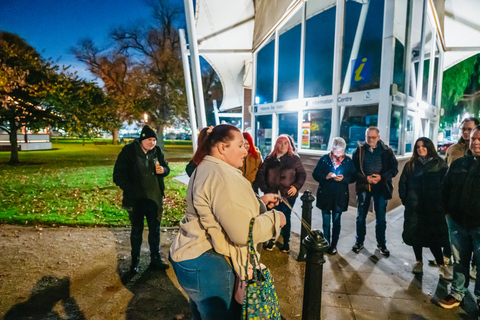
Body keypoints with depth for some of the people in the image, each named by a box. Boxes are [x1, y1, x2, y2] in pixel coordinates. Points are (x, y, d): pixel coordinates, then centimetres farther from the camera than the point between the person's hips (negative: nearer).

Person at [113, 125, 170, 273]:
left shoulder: (157, 151, -1)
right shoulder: (128, 152, -11)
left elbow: (166, 167, 11)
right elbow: (119, 175, -9)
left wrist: (163, 170, -13)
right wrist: (130, 190, -18)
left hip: (155, 199, 3)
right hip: (136, 200, -3)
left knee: (155, 230, 14)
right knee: (136, 230, 12)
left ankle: (155, 259, 31)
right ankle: (135, 261, 31)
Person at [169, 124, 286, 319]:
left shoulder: (205, 169, 10)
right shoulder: (223, 176, -24)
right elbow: (243, 233, -26)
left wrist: (260, 202, 13)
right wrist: (274, 218, -11)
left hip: (191, 255, 10)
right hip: (207, 265, -10)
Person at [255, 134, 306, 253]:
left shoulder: (294, 159, 3)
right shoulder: (269, 159, 6)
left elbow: (302, 174, 5)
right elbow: (261, 173, 6)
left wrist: (296, 186, -9)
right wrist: (264, 188, -4)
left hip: (288, 195, -1)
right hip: (272, 194, 1)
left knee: (285, 219, 7)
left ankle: (286, 242, 25)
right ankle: (271, 240, 28)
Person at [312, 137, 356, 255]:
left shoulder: (348, 161, -1)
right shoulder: (324, 159, -3)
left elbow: (352, 177, 0)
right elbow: (315, 174, -3)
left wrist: (343, 178, -19)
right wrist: (325, 176, -21)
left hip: (340, 196, 0)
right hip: (325, 195, 0)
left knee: (336, 222, 12)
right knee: (326, 222, 9)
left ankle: (334, 245, 25)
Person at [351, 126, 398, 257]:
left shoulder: (386, 151, -1)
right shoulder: (359, 150, -2)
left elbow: (394, 168, -1)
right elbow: (353, 169, -4)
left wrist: (381, 177, -16)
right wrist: (366, 178, -17)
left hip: (381, 188, 0)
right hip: (363, 187, 0)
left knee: (381, 218, 10)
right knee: (361, 216, 11)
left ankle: (381, 244, 28)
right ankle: (359, 242, 28)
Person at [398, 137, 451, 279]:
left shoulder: (440, 164, 3)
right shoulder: (410, 165, 8)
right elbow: (402, 184, 9)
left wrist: (443, 201, -4)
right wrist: (405, 200, 2)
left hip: (434, 207, -2)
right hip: (414, 207, 2)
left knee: (433, 236, 0)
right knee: (415, 234, 9)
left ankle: (442, 265, 14)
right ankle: (418, 262, 25)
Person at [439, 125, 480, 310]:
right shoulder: (458, 163, 6)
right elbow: (445, 188, 13)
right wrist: (448, 211, 8)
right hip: (457, 223, 3)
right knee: (459, 262, 16)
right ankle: (457, 293, 31)